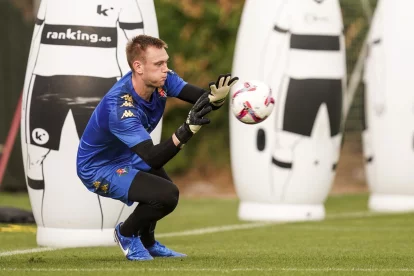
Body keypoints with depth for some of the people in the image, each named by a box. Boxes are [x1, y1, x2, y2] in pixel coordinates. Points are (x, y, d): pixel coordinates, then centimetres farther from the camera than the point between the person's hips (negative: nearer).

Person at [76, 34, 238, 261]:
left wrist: (216, 97, -44)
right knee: (167, 195, -23)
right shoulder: (120, 108, -38)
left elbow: (203, 98, -19)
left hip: (124, 157, 9)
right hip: (98, 169, -9)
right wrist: (187, 130, -54)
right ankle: (127, 234, 4)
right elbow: (152, 159, -42)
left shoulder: (161, 80, -15)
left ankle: (146, 242, 41)